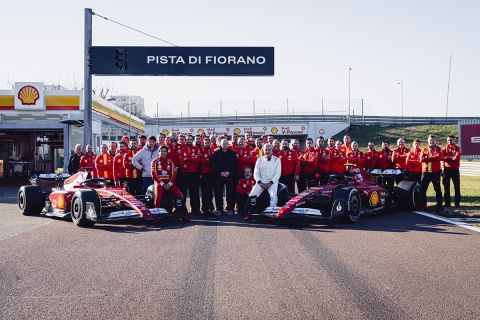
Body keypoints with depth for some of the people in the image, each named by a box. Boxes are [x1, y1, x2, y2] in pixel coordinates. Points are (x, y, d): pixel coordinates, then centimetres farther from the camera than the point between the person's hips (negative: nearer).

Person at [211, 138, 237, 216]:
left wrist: (229, 172, -10)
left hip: (230, 176, 0)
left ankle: (230, 209, 4)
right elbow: (213, 165, 1)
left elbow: (235, 165, 3)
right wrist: (220, 172, -10)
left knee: (230, 193, -2)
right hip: (219, 176, 0)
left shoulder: (232, 153, 8)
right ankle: (219, 209, 5)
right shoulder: (216, 153, 7)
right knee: (218, 193, -2)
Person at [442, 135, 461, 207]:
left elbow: (457, 157, -13)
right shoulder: (445, 148, 9)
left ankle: (457, 203, 4)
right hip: (446, 169, 2)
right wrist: (451, 157, -16)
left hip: (455, 170, -2)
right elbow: (442, 157, -6)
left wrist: (447, 158, -12)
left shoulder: (457, 148, 4)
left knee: (457, 186, 0)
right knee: (446, 186, 4)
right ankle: (447, 203, 10)